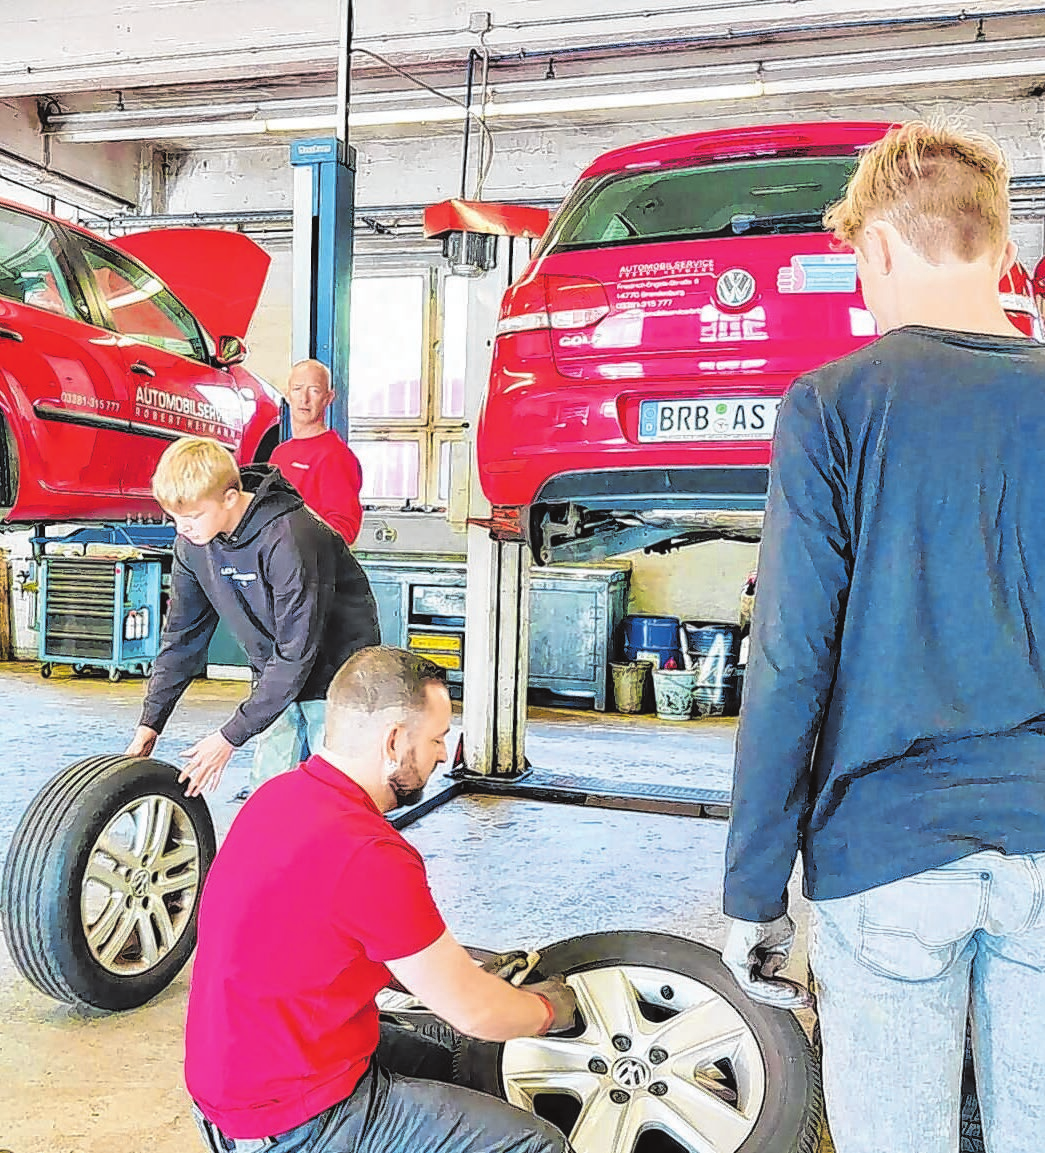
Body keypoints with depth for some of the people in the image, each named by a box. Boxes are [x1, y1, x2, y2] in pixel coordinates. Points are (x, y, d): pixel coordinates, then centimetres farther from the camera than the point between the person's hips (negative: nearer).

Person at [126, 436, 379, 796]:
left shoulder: (289, 539, -30)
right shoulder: (192, 543, -7)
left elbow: (297, 652, -27)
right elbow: (182, 636, 4)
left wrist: (230, 736, -25)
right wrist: (149, 723, -2)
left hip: (337, 671, -7)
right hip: (277, 677, 7)